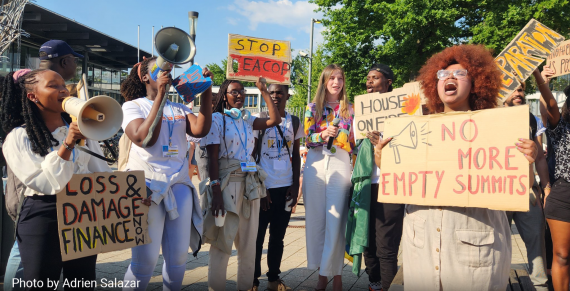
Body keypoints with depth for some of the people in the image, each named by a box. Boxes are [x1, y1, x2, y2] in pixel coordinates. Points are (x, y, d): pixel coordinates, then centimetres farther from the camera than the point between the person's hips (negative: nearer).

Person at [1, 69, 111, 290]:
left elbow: (102, 172, 8)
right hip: (43, 219, -4)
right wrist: (67, 145, -24)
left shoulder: (80, 129, 8)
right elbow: (46, 184, -17)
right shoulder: (18, 138, -7)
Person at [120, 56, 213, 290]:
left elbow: (200, 129, -7)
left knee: (178, 256, 8)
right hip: (146, 186, -4)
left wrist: (206, 90, -11)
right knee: (145, 259, -2)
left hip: (179, 185, 4)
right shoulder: (132, 106, 1)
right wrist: (160, 95, -20)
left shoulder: (179, 109, 12)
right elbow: (143, 138, -18)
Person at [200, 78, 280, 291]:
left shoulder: (247, 120, 14)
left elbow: (274, 120, 0)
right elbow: (212, 158, -9)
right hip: (227, 183, -5)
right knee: (222, 243, 1)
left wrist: (263, 90, 2)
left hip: (250, 184, 6)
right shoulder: (217, 119, -3)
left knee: (248, 243, 10)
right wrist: (216, 190, -18)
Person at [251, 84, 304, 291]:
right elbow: (252, 155, -3)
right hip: (264, 186, -3)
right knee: (257, 235, 4)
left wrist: (295, 186, 1)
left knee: (278, 236, 11)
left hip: (286, 187, 3)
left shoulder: (294, 122, 8)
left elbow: (296, 156, 10)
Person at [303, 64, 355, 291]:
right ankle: (322, 270, 16)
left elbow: (354, 141, 10)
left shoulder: (350, 109, 10)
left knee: (335, 220, -4)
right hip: (316, 165, 1)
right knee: (316, 218, 3)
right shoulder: (312, 107, 9)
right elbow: (307, 139, 2)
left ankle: (334, 272, 7)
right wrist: (323, 134, -15)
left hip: (340, 165, -1)